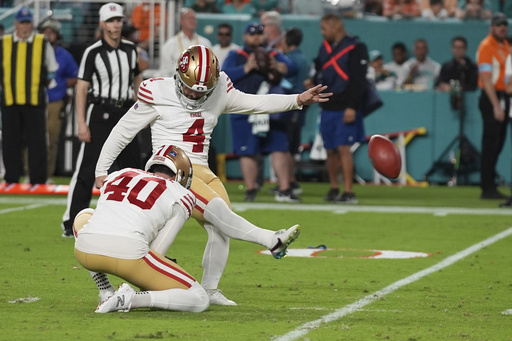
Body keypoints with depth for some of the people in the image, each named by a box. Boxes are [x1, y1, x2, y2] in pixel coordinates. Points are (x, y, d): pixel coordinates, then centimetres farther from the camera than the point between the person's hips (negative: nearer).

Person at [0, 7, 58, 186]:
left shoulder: (43, 43, 7)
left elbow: (52, 69, 16)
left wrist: (47, 81, 5)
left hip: (35, 99, -1)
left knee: (37, 141, -2)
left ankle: (38, 179, 3)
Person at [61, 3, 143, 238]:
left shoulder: (130, 49, 8)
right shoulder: (93, 53, -8)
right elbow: (81, 88, -9)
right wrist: (81, 123, -16)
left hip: (125, 112, 6)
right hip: (100, 113, -6)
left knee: (133, 166, 9)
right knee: (86, 169, -9)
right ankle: (71, 223, -8)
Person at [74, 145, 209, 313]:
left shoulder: (117, 176, 30)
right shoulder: (182, 196, 16)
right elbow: (157, 250, 12)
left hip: (85, 250, 4)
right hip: (128, 254, -4)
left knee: (85, 217, 42)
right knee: (199, 299, 9)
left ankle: (107, 295, 27)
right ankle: (131, 299, -12)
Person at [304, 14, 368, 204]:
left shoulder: (355, 48, -9)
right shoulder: (325, 47, 14)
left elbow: (358, 79, -13)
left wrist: (352, 107, -19)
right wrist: (313, 82, -1)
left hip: (345, 108, -7)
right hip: (328, 107, 7)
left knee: (343, 148, -12)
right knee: (331, 150, 9)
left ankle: (348, 192, -10)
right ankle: (333, 189, 22)